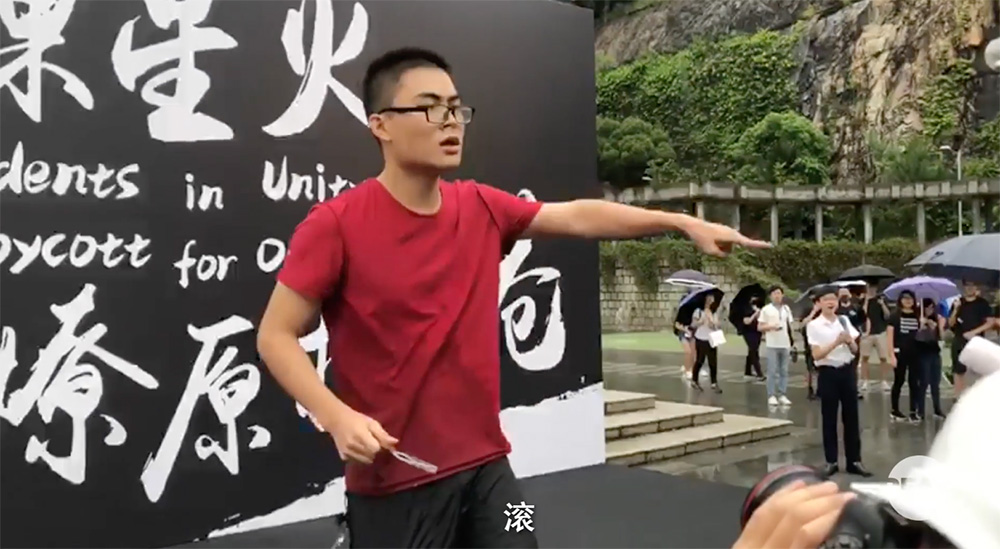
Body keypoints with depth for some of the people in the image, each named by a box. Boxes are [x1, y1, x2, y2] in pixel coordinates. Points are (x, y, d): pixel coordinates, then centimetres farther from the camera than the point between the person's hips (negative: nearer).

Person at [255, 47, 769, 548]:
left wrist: (684, 223, 8)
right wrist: (337, 416, -23)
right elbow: (276, 335, -9)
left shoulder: (483, 208, 3)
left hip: (486, 465, 5)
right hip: (393, 479, -5)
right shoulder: (335, 224, -13)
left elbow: (579, 216, 12)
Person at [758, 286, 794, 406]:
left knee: (784, 371, 7)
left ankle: (782, 395, 12)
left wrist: (791, 342, 12)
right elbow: (759, 327, -2)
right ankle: (771, 396, 2)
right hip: (772, 345, -4)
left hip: (785, 344, 4)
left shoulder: (786, 309, 11)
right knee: (772, 371, -2)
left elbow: (789, 326, 16)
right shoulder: (766, 309, -2)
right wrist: (771, 326, -19)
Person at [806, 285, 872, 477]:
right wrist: (836, 343, -23)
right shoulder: (814, 325, -6)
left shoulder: (844, 321, 6)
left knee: (851, 416, 7)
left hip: (848, 370, 4)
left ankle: (854, 461, 16)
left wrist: (849, 342, -13)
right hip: (828, 372, -3)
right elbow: (816, 355, -13)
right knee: (829, 419, 3)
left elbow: (855, 350, 9)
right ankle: (831, 461, 13)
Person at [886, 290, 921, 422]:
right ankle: (894, 411, 17)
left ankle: (913, 412, 12)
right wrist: (892, 355, -12)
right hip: (900, 353, -3)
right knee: (899, 381, 6)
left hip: (915, 353, 3)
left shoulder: (918, 316, 8)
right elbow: (890, 336, -6)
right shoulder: (895, 316, -3)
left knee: (914, 382, 5)